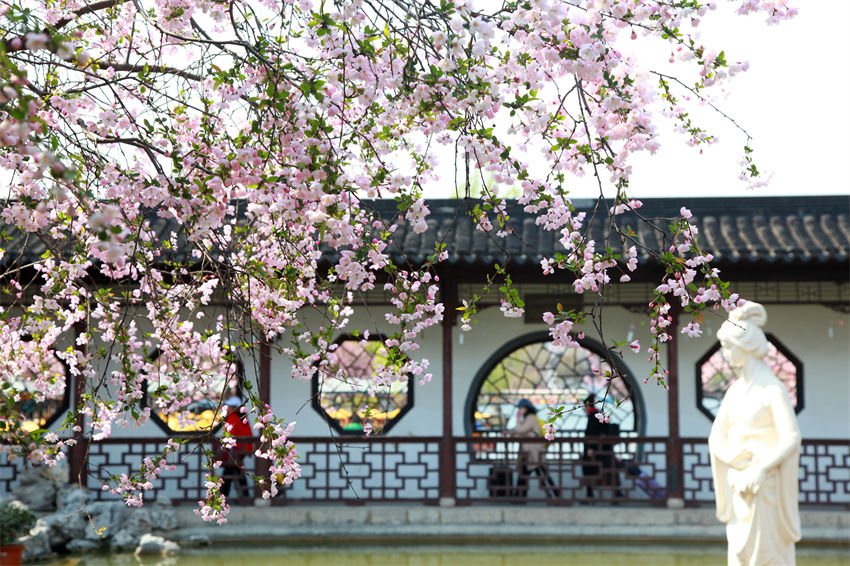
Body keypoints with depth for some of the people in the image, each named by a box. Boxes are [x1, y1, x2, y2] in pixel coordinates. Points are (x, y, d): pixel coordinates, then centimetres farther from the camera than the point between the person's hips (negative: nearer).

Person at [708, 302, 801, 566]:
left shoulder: (773, 388, -10)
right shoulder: (736, 390, 10)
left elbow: (791, 438, -16)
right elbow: (716, 438, 9)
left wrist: (760, 469, -22)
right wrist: (737, 458, -9)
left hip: (765, 485, -7)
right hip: (739, 486, 7)